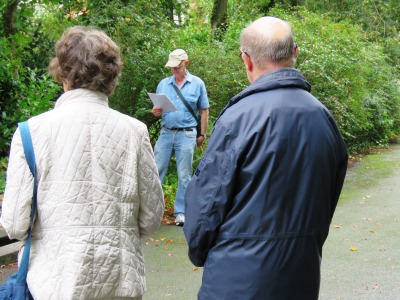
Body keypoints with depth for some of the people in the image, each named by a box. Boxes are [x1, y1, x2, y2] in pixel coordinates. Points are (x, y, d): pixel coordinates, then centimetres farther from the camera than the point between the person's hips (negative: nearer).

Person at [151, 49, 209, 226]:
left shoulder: (197, 84, 3)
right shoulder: (163, 84, 10)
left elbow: (204, 111, 5)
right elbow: (157, 110, 13)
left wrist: (202, 135, 2)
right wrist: (155, 111, -12)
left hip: (186, 134, -2)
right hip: (166, 133, 2)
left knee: (184, 176, 2)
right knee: (156, 172, 0)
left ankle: (180, 212, 11)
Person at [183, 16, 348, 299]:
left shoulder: (238, 117, -18)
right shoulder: (325, 118, 0)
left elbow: (207, 199, -13)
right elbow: (329, 199, 10)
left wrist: (199, 253, 5)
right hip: (302, 277, 6)